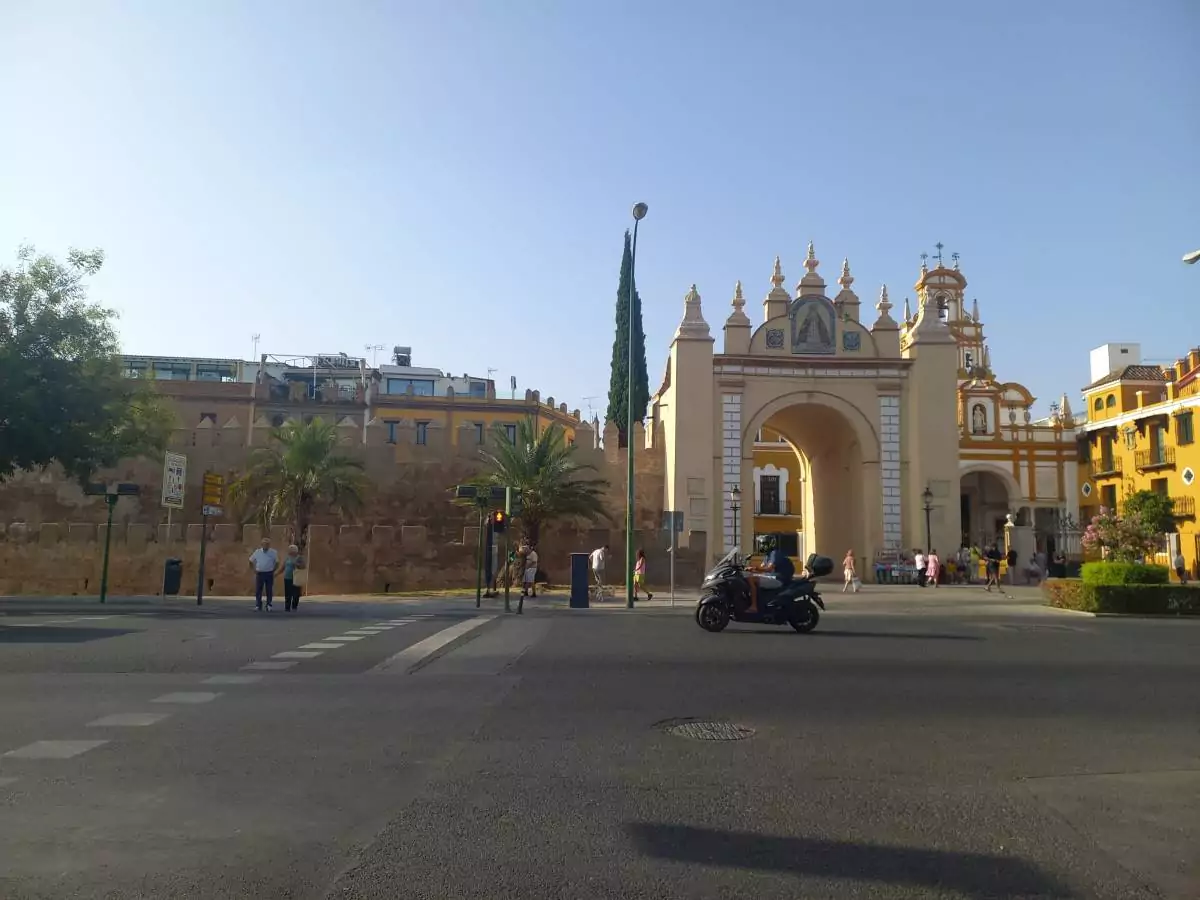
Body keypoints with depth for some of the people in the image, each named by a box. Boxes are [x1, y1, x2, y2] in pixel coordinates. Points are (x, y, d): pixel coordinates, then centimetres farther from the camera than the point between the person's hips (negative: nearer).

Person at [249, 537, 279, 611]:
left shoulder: (273, 552, -1)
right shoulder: (257, 552, 3)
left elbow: (277, 563, 7)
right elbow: (251, 561, 12)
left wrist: (273, 570, -3)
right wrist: (254, 570, 4)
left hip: (269, 574, -1)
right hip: (259, 574, 1)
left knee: (269, 590, 3)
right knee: (258, 590, 2)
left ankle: (269, 605, 11)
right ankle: (258, 605, 10)